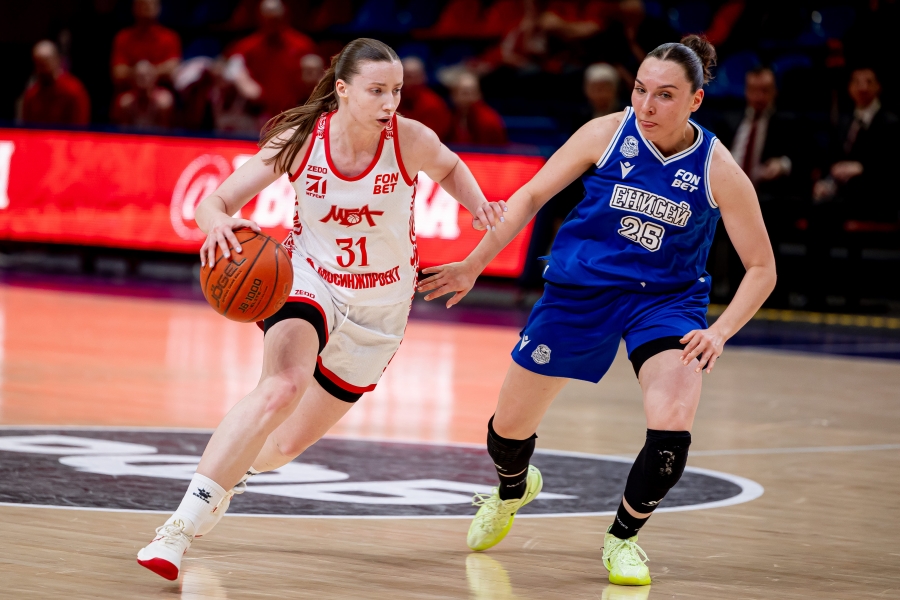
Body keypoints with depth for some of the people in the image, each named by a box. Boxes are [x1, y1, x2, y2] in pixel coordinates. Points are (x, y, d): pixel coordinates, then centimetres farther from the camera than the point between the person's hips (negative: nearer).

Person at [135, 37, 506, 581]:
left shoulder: (410, 140, -18)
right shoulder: (300, 139, -18)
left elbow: (449, 168, 7)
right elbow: (216, 200, -17)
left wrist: (478, 204, -13)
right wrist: (218, 221, -40)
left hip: (380, 306, 2)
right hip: (311, 279, -2)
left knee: (293, 440, 9)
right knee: (282, 387, -33)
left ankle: (232, 474, 46)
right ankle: (181, 526, -31)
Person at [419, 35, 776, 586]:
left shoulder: (719, 170, -16)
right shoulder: (607, 134, -14)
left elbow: (762, 269, -8)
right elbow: (533, 195, -1)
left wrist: (720, 332, -22)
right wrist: (475, 265, -3)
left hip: (667, 298, -1)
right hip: (580, 290, 1)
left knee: (672, 428, -26)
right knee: (510, 426, 11)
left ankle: (623, 538, 1)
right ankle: (513, 488, 49)